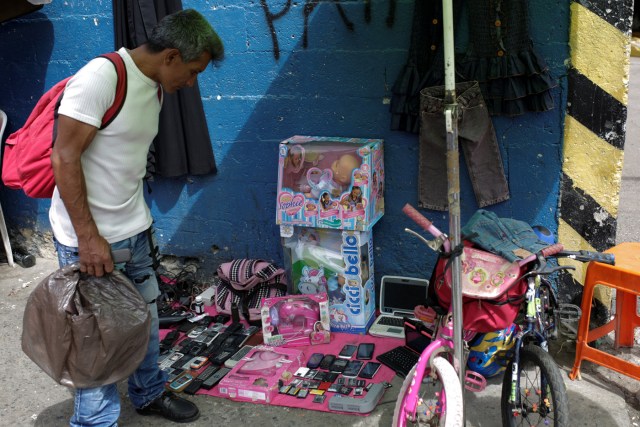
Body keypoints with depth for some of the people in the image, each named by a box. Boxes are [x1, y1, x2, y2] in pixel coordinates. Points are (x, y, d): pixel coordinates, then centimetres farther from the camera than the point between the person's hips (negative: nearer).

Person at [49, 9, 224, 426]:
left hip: (135, 231, 8)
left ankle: (149, 393, 41)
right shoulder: (101, 77, -19)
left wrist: (140, 220, 18)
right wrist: (89, 237, -20)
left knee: (145, 320, 20)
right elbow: (64, 157, -21)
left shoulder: (156, 88, 7)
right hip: (88, 237, -8)